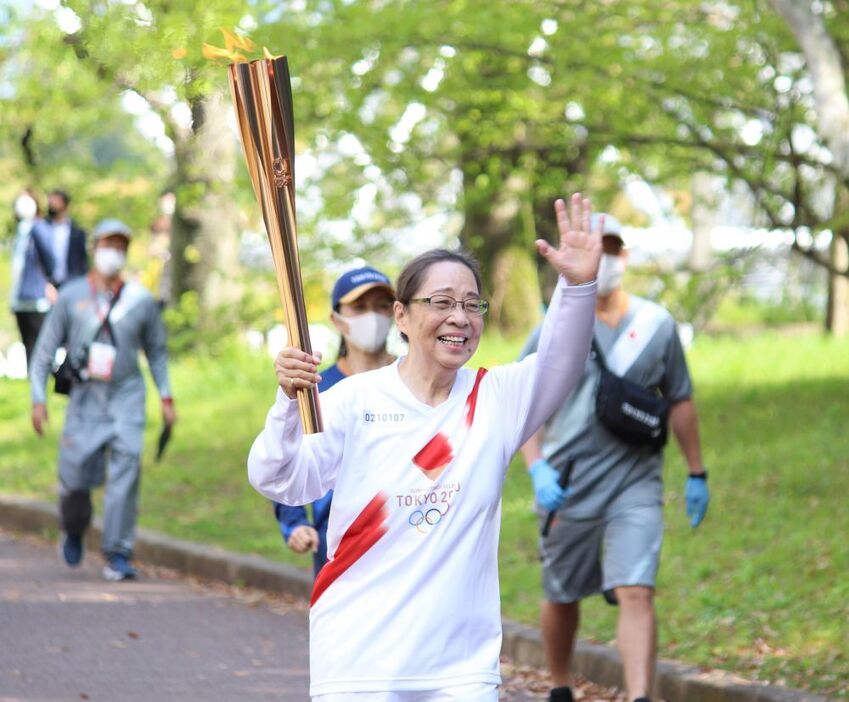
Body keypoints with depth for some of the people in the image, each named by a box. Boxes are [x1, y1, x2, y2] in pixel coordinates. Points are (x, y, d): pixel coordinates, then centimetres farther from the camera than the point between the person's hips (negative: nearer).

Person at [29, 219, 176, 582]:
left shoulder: (141, 300, 3)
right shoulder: (71, 296, 1)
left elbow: (156, 350, 15)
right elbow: (45, 350, 4)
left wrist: (166, 397, 8)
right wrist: (38, 398, -3)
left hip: (126, 394, 0)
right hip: (85, 398, 0)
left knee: (125, 468, -15)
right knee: (75, 473, -2)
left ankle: (117, 554, -12)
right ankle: (74, 530, 32)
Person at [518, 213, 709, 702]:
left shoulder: (656, 326, 4)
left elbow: (680, 402, 14)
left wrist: (697, 473, 16)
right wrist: (537, 468, -13)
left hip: (635, 484, 0)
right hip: (570, 487, 0)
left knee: (637, 593, -16)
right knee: (562, 597, 13)